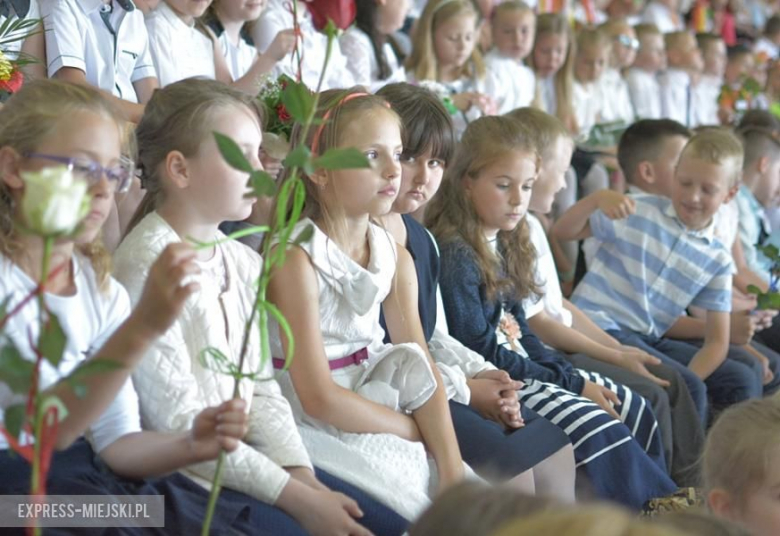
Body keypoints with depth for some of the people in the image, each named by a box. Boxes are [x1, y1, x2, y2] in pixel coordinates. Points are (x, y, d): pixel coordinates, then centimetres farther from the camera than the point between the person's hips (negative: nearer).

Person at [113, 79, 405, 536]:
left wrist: (302, 475, -7)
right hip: (186, 477, -8)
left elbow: (261, 390, 9)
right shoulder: (146, 265, -16)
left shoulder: (244, 263, 9)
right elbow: (178, 422, -18)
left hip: (248, 459, 8)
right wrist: (293, 496, -17)